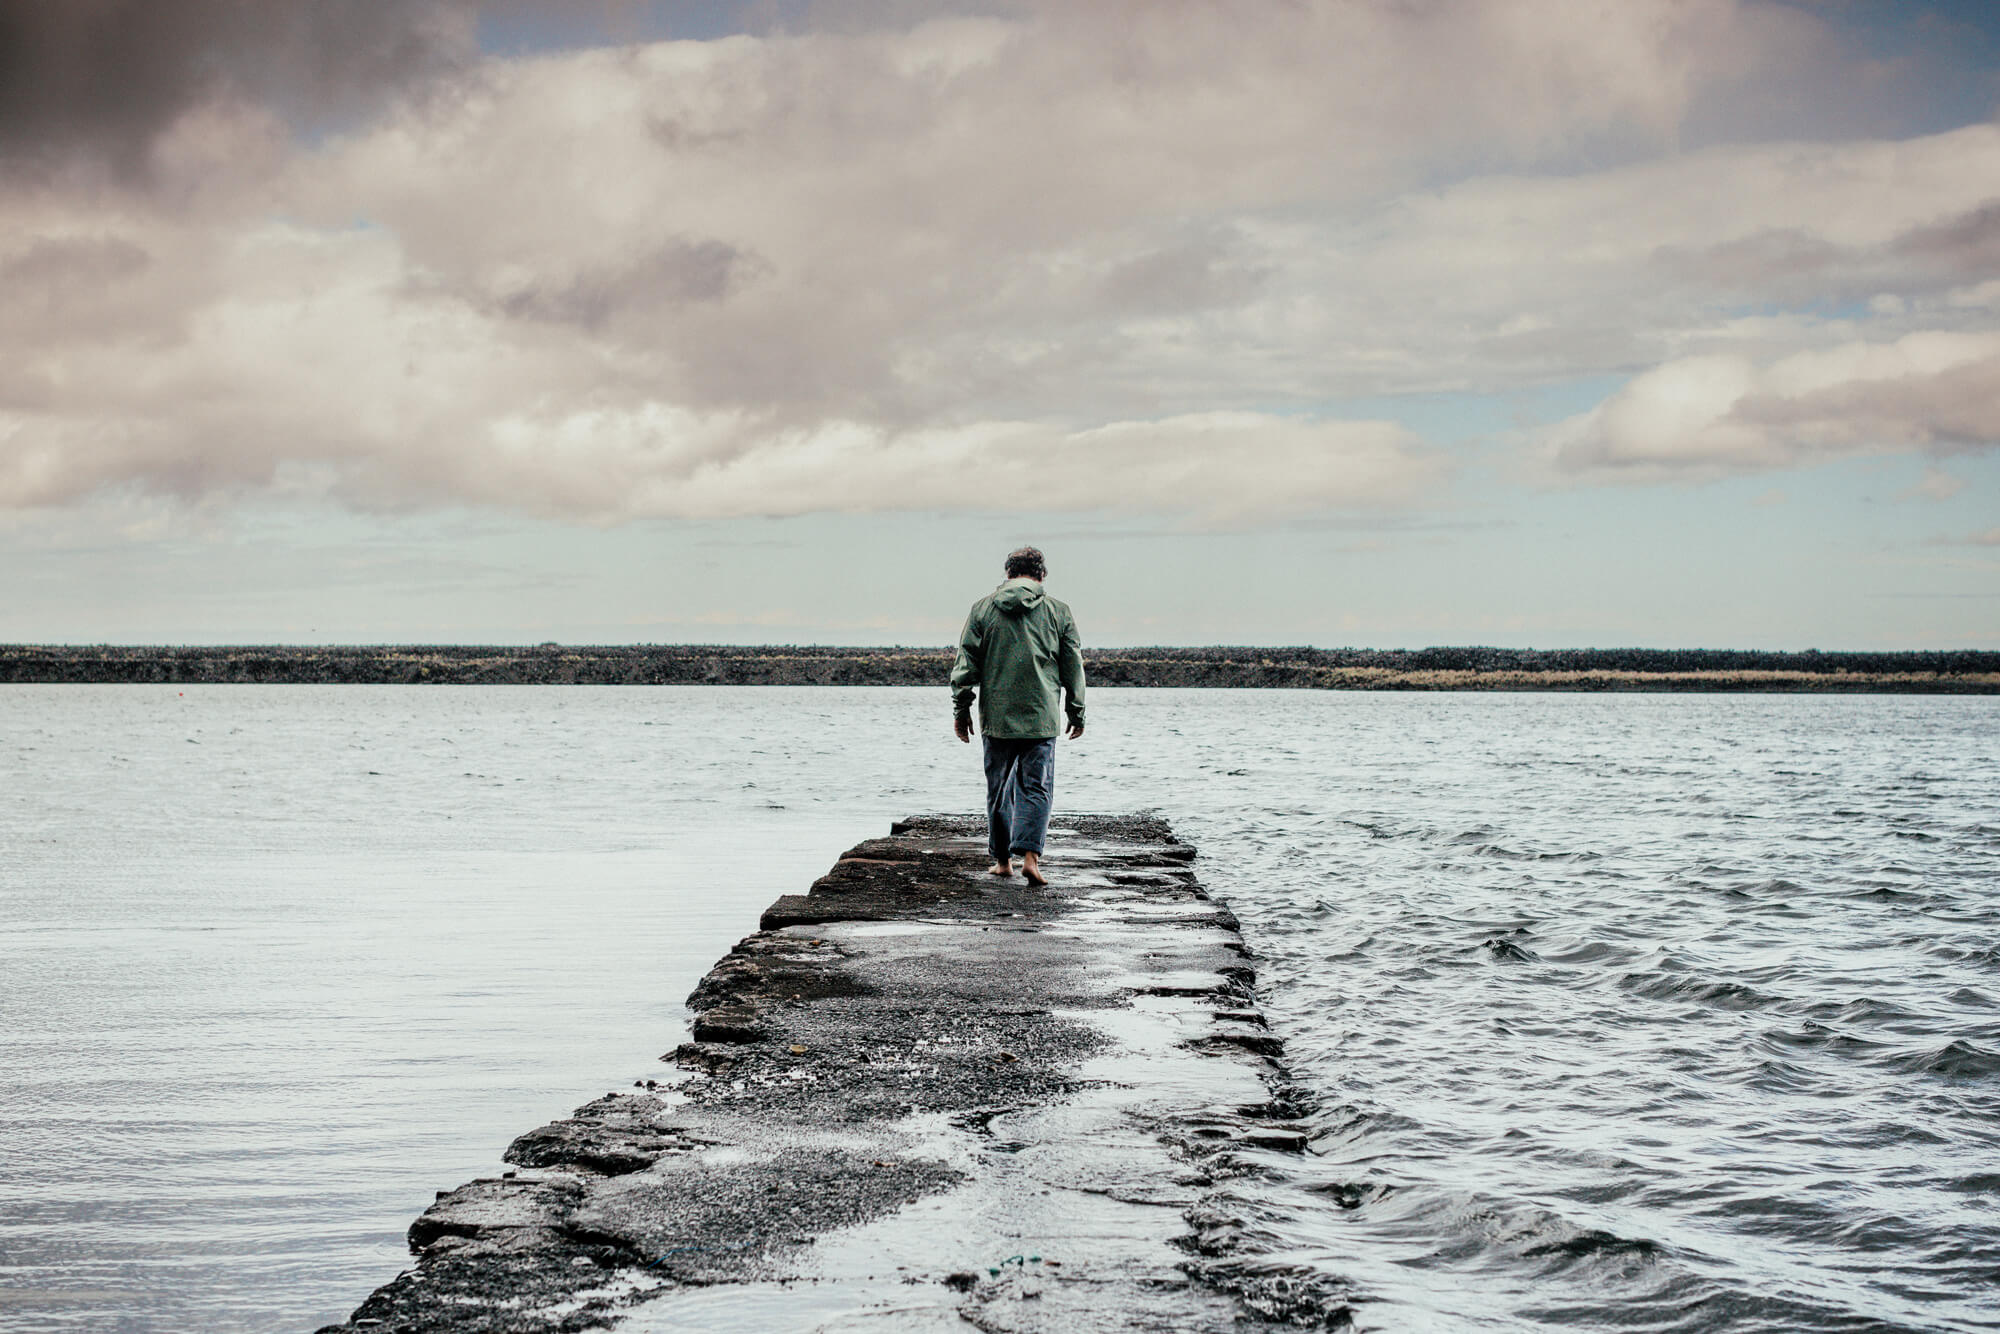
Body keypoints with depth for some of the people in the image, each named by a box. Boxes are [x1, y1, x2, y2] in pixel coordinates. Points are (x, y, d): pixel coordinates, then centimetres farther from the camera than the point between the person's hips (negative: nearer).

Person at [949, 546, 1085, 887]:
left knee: (998, 790, 11)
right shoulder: (1058, 610, 2)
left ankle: (1003, 859, 18)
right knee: (1037, 788, 0)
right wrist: (1076, 712, 16)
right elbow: (1073, 666, 7)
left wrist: (961, 708, 11)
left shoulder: (983, 608, 3)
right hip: (1041, 718, -1)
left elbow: (966, 662, 4)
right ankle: (1030, 855, -16)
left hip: (996, 717, 1)